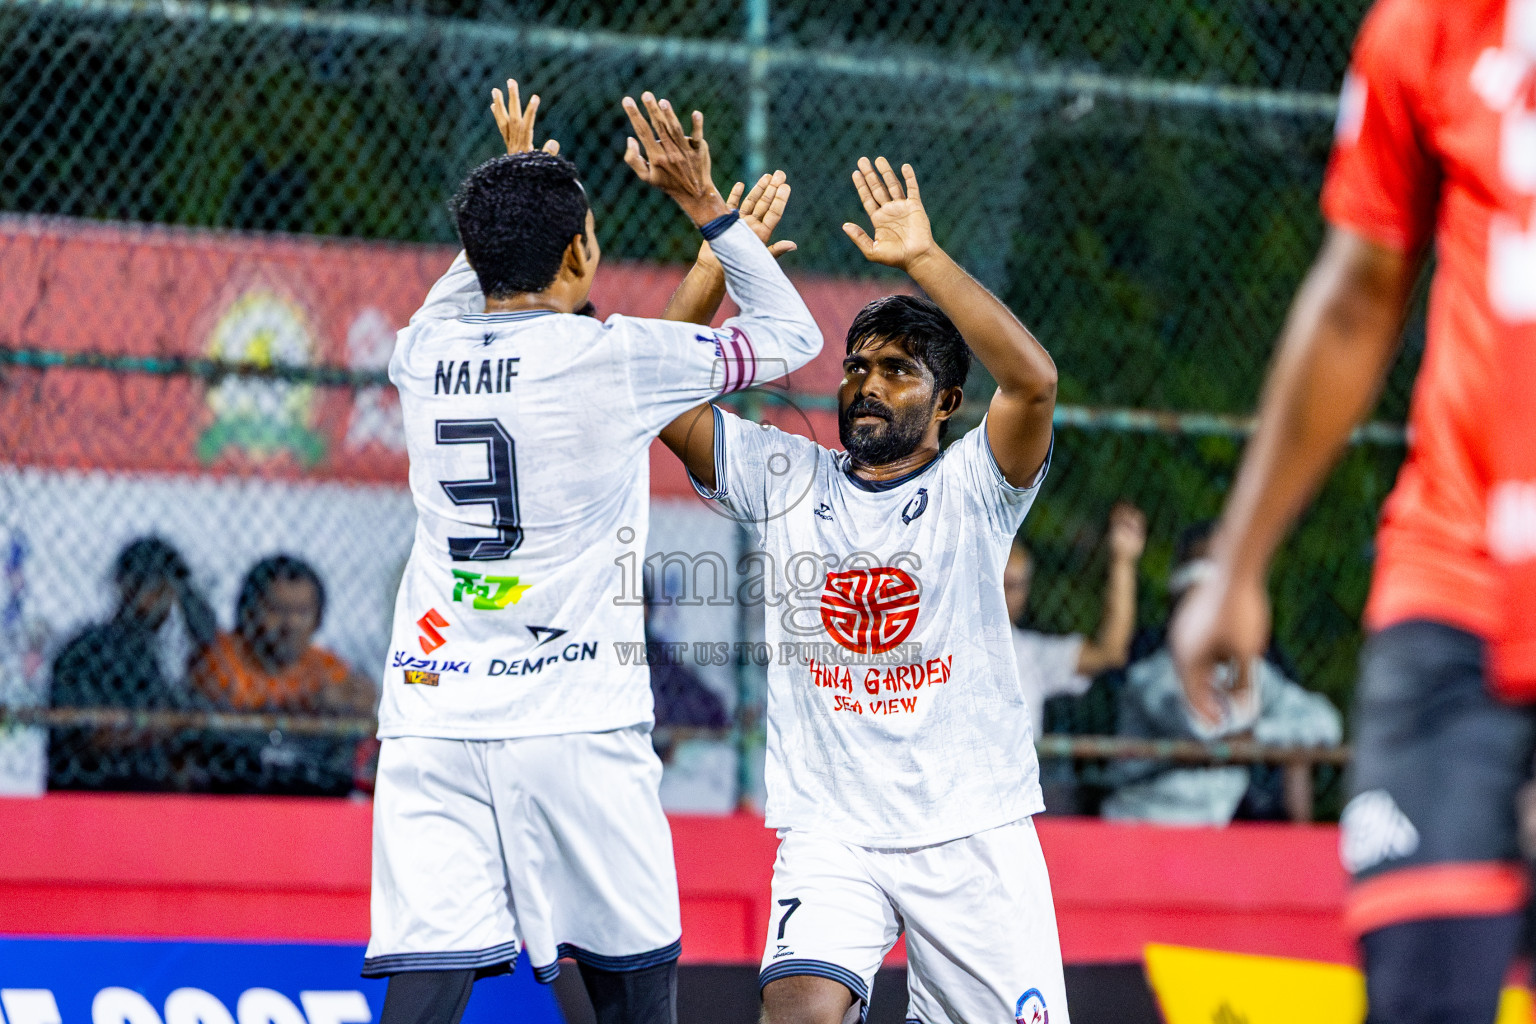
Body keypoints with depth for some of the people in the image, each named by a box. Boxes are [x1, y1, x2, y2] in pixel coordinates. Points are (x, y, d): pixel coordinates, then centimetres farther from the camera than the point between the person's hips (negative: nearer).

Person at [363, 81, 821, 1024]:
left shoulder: (423, 356, 8)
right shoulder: (613, 357, -5)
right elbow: (793, 335, 8)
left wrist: (512, 194, 42)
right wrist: (708, 207, 12)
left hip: (430, 714, 4)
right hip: (572, 727, -4)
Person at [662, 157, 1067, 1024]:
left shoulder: (972, 487, 0)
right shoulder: (788, 479, 8)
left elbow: (1033, 380, -19)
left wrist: (923, 257, -18)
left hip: (976, 831, -1)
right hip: (831, 830, 1)